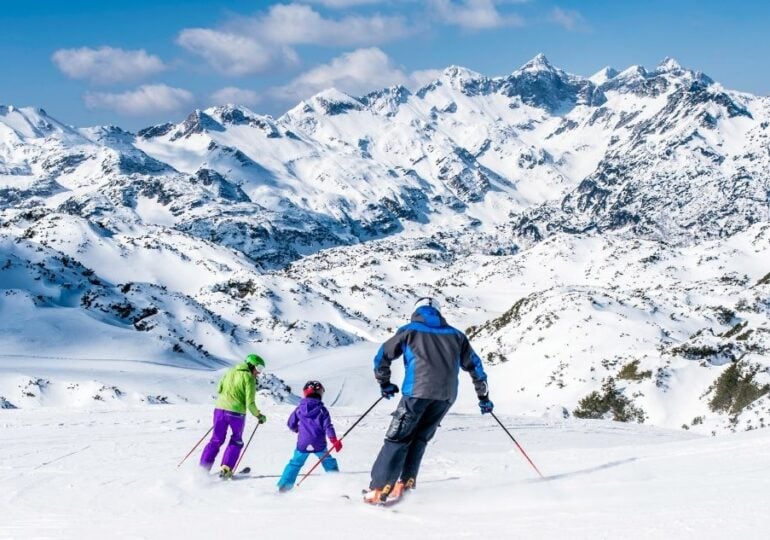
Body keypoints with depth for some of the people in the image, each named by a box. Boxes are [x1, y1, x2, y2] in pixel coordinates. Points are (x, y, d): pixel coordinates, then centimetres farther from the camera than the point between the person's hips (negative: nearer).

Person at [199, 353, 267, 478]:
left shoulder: (230, 371, 12)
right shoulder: (249, 378, -5)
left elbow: (219, 389, 15)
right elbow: (250, 403, -9)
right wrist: (259, 416, 4)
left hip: (220, 409, 4)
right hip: (237, 413, -4)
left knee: (216, 440, 16)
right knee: (236, 441, 17)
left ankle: (203, 468, 8)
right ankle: (226, 469, 9)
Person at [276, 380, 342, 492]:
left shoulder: (299, 408, 3)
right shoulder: (322, 410, -3)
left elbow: (291, 424, 9)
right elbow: (327, 426, -9)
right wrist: (334, 440, -9)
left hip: (303, 444, 1)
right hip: (319, 445, -1)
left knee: (295, 463, 13)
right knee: (329, 462, 16)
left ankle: (283, 486, 7)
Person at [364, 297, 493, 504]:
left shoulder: (410, 331, 15)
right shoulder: (455, 335, 23)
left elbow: (382, 356, 14)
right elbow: (474, 364, 24)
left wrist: (385, 384, 27)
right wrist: (483, 397, 31)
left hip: (418, 390, -3)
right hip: (447, 394, 3)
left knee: (398, 438, -2)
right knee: (420, 438, 18)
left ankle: (380, 488, -11)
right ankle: (406, 482, 8)